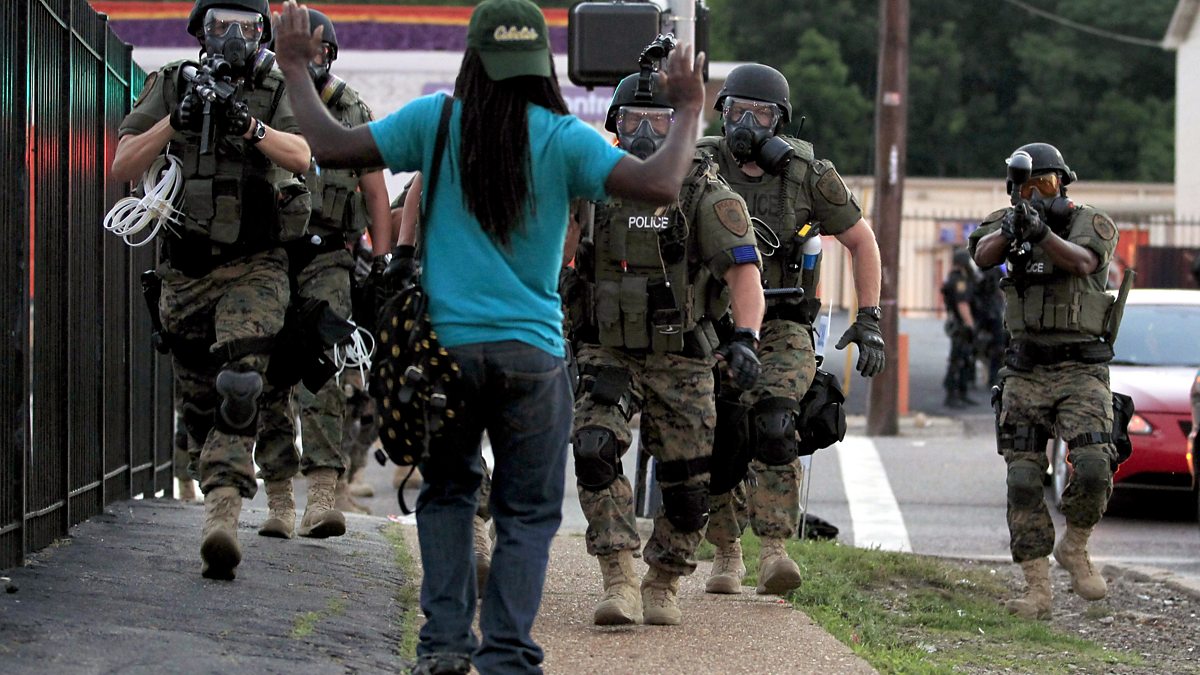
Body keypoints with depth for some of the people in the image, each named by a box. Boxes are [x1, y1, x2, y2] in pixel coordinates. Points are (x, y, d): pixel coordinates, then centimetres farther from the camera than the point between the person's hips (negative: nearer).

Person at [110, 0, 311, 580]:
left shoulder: (275, 94, 1)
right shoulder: (169, 87, 5)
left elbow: (300, 156, -17)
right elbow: (122, 168, -2)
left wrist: (247, 125, -32)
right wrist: (176, 121, -16)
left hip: (254, 269, -3)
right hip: (185, 272, 3)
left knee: (238, 388, -22)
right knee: (199, 403, 11)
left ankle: (221, 518, -30)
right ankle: (223, 506, 29)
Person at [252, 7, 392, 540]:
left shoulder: (353, 114, 6)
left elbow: (376, 195, 8)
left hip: (326, 261, -2)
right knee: (270, 379, 3)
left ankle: (323, 494, -26)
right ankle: (279, 501, 10)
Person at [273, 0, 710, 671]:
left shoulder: (435, 121, -2)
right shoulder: (564, 138, -6)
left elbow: (331, 147, -2)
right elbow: (659, 185, -15)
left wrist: (295, 67, 12)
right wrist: (690, 110, 1)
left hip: (444, 343, 2)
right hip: (532, 352, -1)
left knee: (447, 491, 20)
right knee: (528, 512, 8)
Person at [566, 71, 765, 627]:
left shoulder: (707, 196, -8)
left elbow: (744, 269, -18)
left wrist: (746, 337, -33)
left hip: (679, 359, -1)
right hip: (608, 356, 2)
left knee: (685, 484, 3)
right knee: (595, 450, -21)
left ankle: (663, 587, 25)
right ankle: (620, 582, -21)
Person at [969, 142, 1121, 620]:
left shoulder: (1091, 224, 1)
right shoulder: (1008, 224, 9)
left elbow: (1081, 262, -21)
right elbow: (983, 256, -12)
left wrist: (1041, 232, -39)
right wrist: (1012, 229, -33)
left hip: (1080, 370, -3)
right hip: (1025, 373, 3)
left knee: (1092, 467, -20)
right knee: (1023, 481, -4)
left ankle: (1074, 548, 7)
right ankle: (1037, 589, 1)